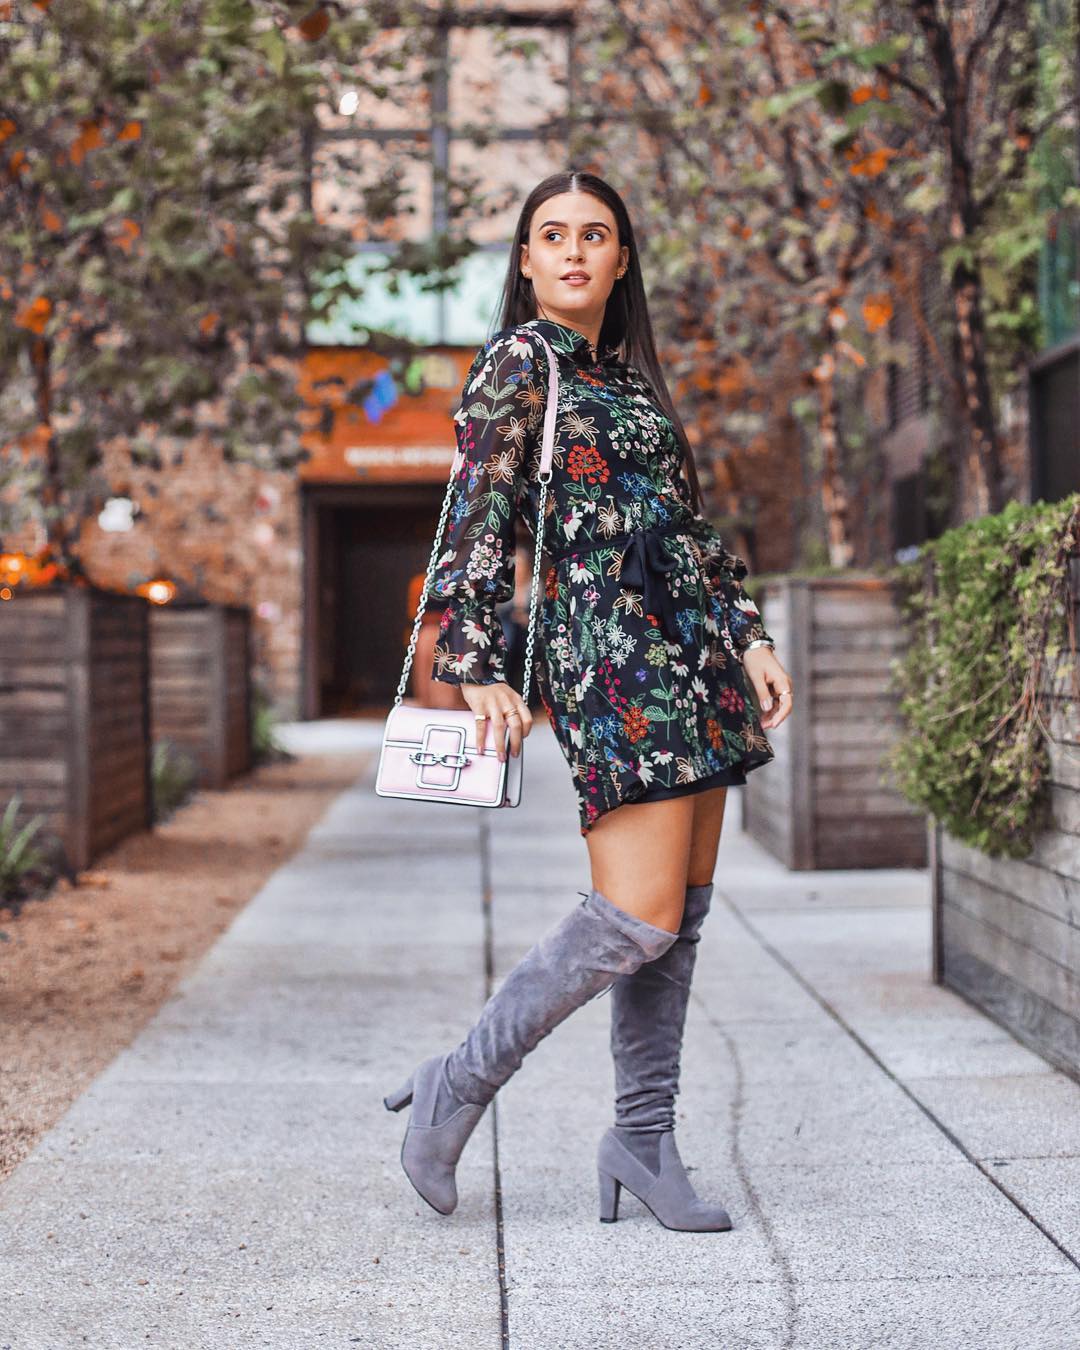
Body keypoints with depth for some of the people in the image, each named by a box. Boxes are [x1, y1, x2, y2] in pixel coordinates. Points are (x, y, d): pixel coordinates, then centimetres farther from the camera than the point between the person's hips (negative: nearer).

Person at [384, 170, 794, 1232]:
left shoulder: (628, 374, 20)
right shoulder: (518, 364, -1)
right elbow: (477, 525, -7)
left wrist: (749, 637, 14)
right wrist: (479, 669, -15)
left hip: (694, 648, 8)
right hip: (610, 653, -8)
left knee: (681, 914, 6)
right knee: (639, 917, -13)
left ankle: (643, 1139, 14)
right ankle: (454, 1091, 1)